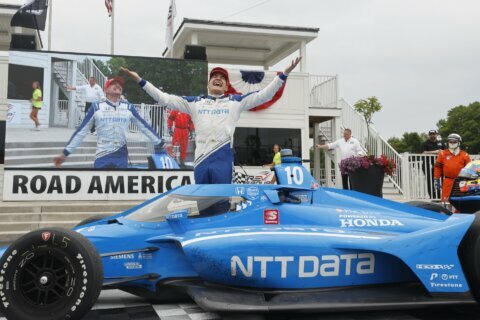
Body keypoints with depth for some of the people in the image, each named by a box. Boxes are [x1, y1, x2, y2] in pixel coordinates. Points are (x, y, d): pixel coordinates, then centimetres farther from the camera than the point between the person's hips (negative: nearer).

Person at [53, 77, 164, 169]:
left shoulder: (128, 107, 5)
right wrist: (65, 153, 1)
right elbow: (81, 132, 3)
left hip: (121, 156, 2)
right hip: (102, 156, -2)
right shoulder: (96, 107, 1)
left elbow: (144, 127, 10)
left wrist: (160, 144, 8)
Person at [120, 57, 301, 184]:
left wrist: (283, 75, 1)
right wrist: (140, 80, 12)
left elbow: (264, 95, 9)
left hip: (223, 159, -2)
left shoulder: (236, 101, 12)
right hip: (201, 159, 2)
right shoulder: (194, 102, 16)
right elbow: (165, 99, 15)